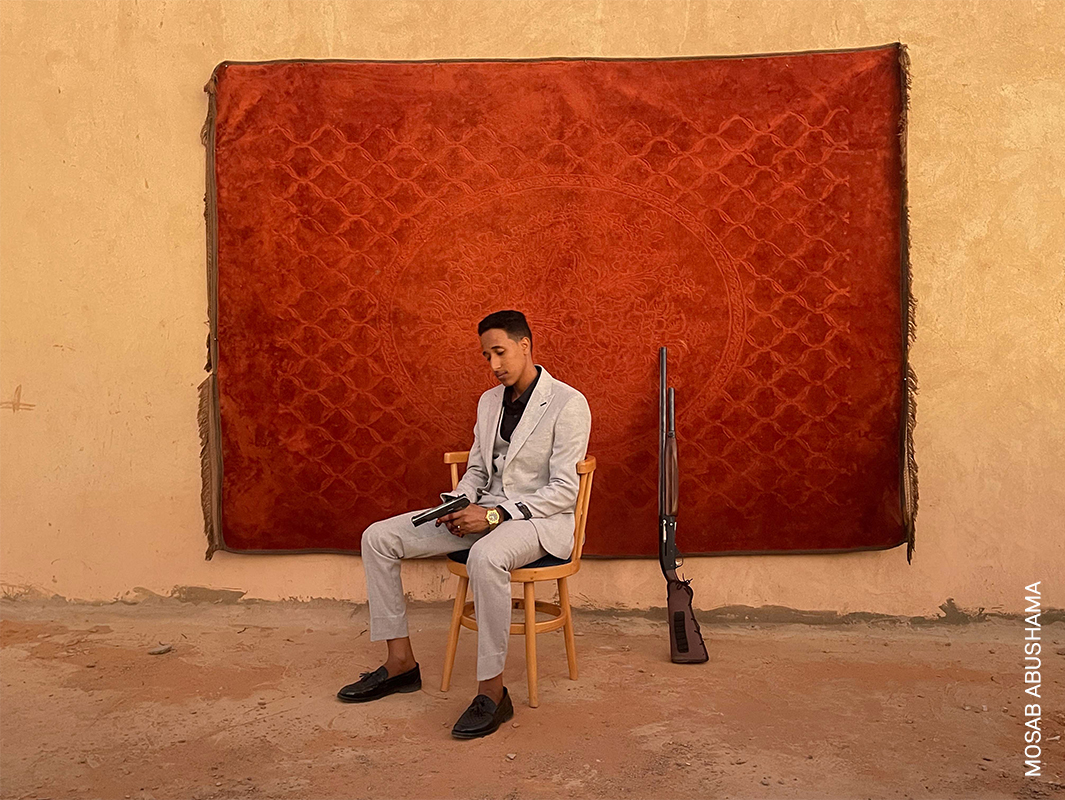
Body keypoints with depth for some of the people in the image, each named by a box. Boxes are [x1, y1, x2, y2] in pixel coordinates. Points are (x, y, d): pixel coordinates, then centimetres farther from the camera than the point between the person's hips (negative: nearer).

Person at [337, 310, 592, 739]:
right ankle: (400, 662, 4)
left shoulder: (568, 403, -11)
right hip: (486, 512, 8)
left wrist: (495, 514, -22)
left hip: (541, 518, -8)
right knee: (378, 537, -3)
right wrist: (459, 503, -3)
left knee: (486, 557, -42)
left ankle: (492, 692, -25)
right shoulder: (489, 401, 13)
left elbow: (564, 491, -16)